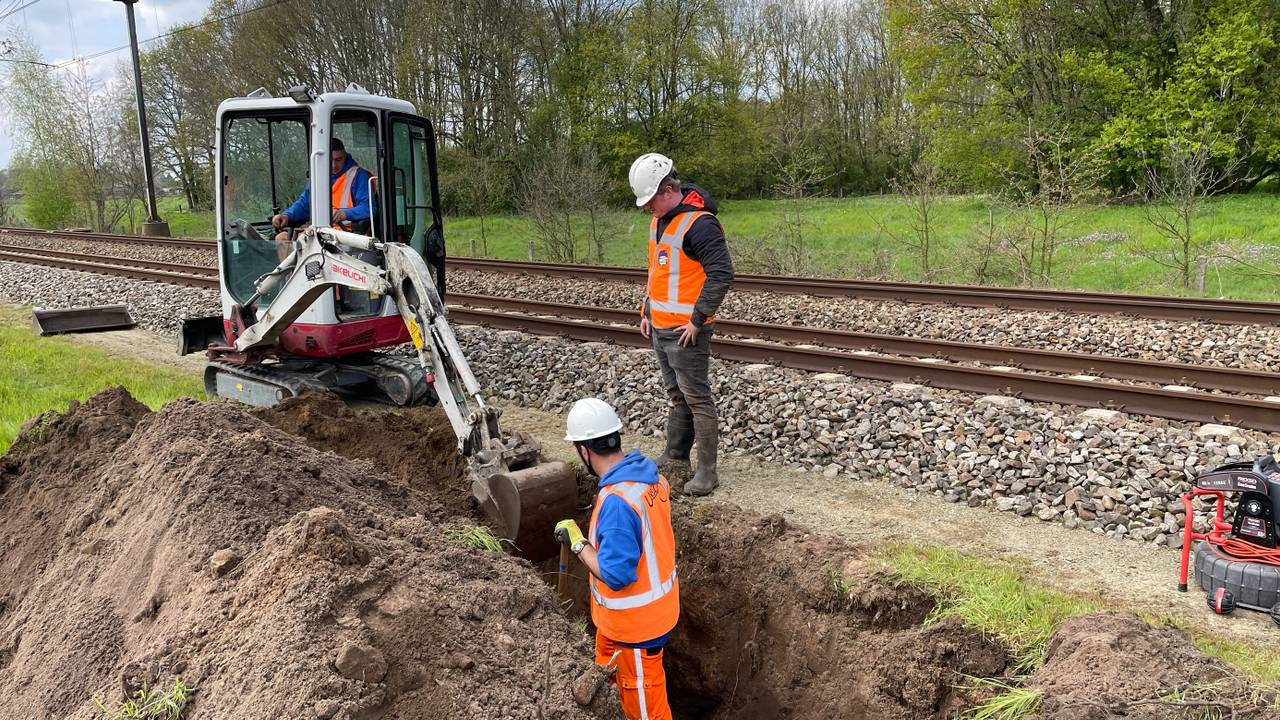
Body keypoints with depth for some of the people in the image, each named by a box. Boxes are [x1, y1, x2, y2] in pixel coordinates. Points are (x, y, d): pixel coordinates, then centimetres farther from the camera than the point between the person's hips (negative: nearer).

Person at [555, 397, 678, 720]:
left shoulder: (617, 501, -34)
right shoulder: (649, 474, -6)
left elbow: (616, 575, -31)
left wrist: (578, 544, -19)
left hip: (636, 620, -9)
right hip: (654, 604, 9)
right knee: (608, 655, 35)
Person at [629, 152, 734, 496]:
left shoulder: (699, 223, -19)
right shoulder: (658, 220, 12)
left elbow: (722, 274, -24)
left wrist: (698, 319, -21)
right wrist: (646, 310, 19)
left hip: (684, 330, -9)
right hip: (660, 327, 9)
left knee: (697, 397, -3)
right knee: (676, 394, 20)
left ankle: (707, 471, 4)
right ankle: (676, 454, 34)